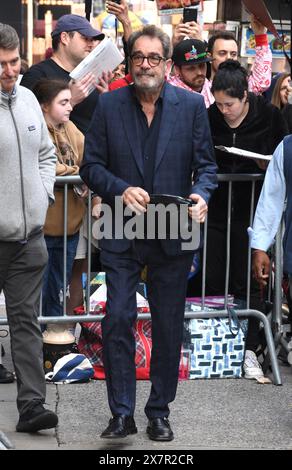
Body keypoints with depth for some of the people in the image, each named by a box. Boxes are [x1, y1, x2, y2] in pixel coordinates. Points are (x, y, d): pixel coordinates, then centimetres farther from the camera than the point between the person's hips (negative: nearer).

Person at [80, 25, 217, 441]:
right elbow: (91, 165, 1)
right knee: (117, 321, -6)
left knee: (169, 327, 8)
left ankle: (160, 411, 21)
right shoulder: (109, 105, 1)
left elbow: (205, 164, 5)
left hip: (173, 236, 1)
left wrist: (201, 195, -16)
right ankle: (122, 414, 3)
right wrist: (120, 190, -17)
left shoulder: (192, 105, 1)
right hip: (122, 235, 0)